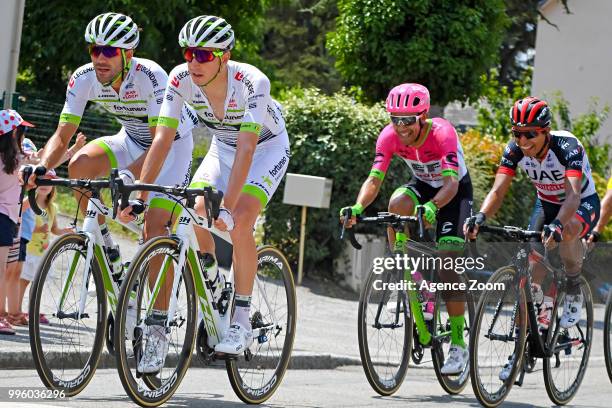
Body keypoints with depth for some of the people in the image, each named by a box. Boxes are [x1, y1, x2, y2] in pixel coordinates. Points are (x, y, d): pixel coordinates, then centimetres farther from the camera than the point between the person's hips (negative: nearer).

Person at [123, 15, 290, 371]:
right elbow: (163, 139, -26)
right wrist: (139, 194, -35)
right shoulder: (181, 79, -24)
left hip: (268, 148, -4)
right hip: (222, 147, 4)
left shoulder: (252, 82, -36)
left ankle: (242, 320, -13)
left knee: (239, 223, -25)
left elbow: (246, 149, -41)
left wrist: (228, 206, -48)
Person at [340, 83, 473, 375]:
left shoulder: (442, 133, -33)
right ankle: (411, 274, -13)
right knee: (396, 205, -33)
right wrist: (357, 208, -47)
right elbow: (374, 179, -28)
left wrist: (431, 207, -63)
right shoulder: (389, 136, -22)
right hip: (422, 185, 4)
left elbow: (451, 183, -43)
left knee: (447, 263, -15)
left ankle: (459, 345, -6)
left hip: (455, 190, -4)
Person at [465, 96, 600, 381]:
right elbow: (498, 190, -27)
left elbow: (573, 195, -45)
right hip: (546, 206, 5)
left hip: (584, 205, -5)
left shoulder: (568, 147, -33)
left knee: (566, 230, -39)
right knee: (532, 274, -10)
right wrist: (480, 218, -48)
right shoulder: (515, 150, -20)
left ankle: (574, 291, -13)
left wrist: (557, 224, -64)